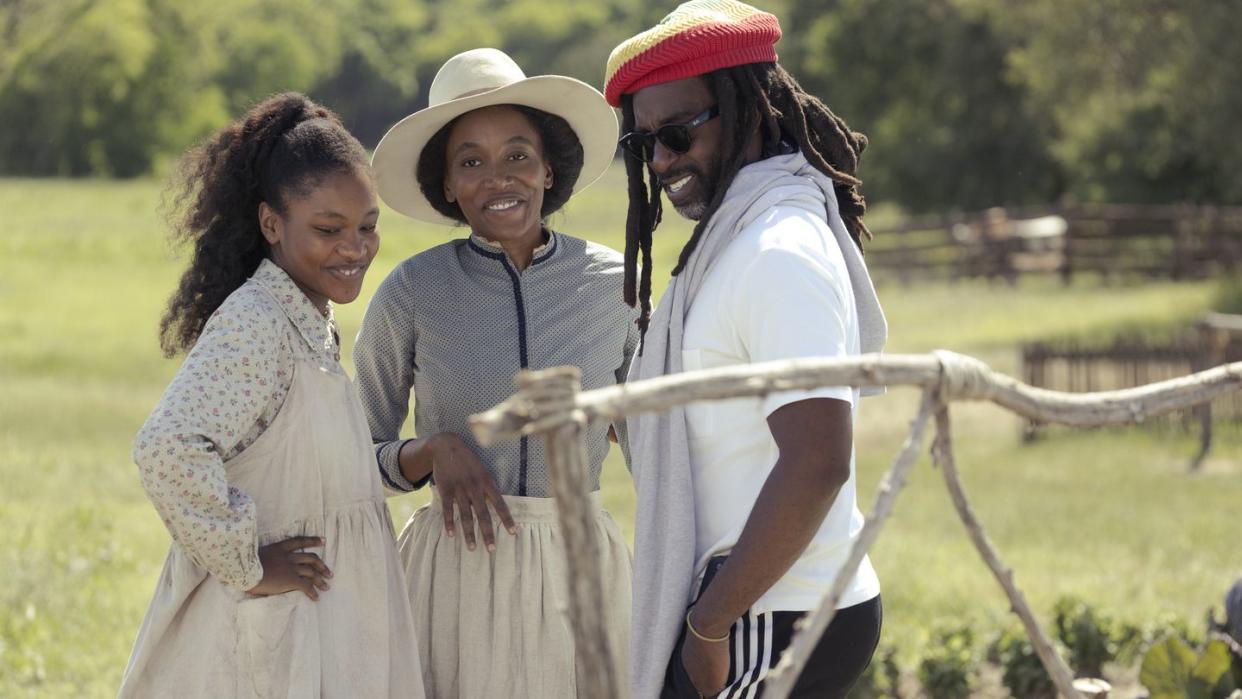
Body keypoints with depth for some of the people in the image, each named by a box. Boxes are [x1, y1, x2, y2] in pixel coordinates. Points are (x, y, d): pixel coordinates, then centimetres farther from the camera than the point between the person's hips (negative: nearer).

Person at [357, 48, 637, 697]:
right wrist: (435, 450, -14)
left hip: (579, 570, 2)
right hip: (456, 569, -1)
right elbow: (362, 460, 5)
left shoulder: (612, 284, 2)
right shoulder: (411, 292, -2)